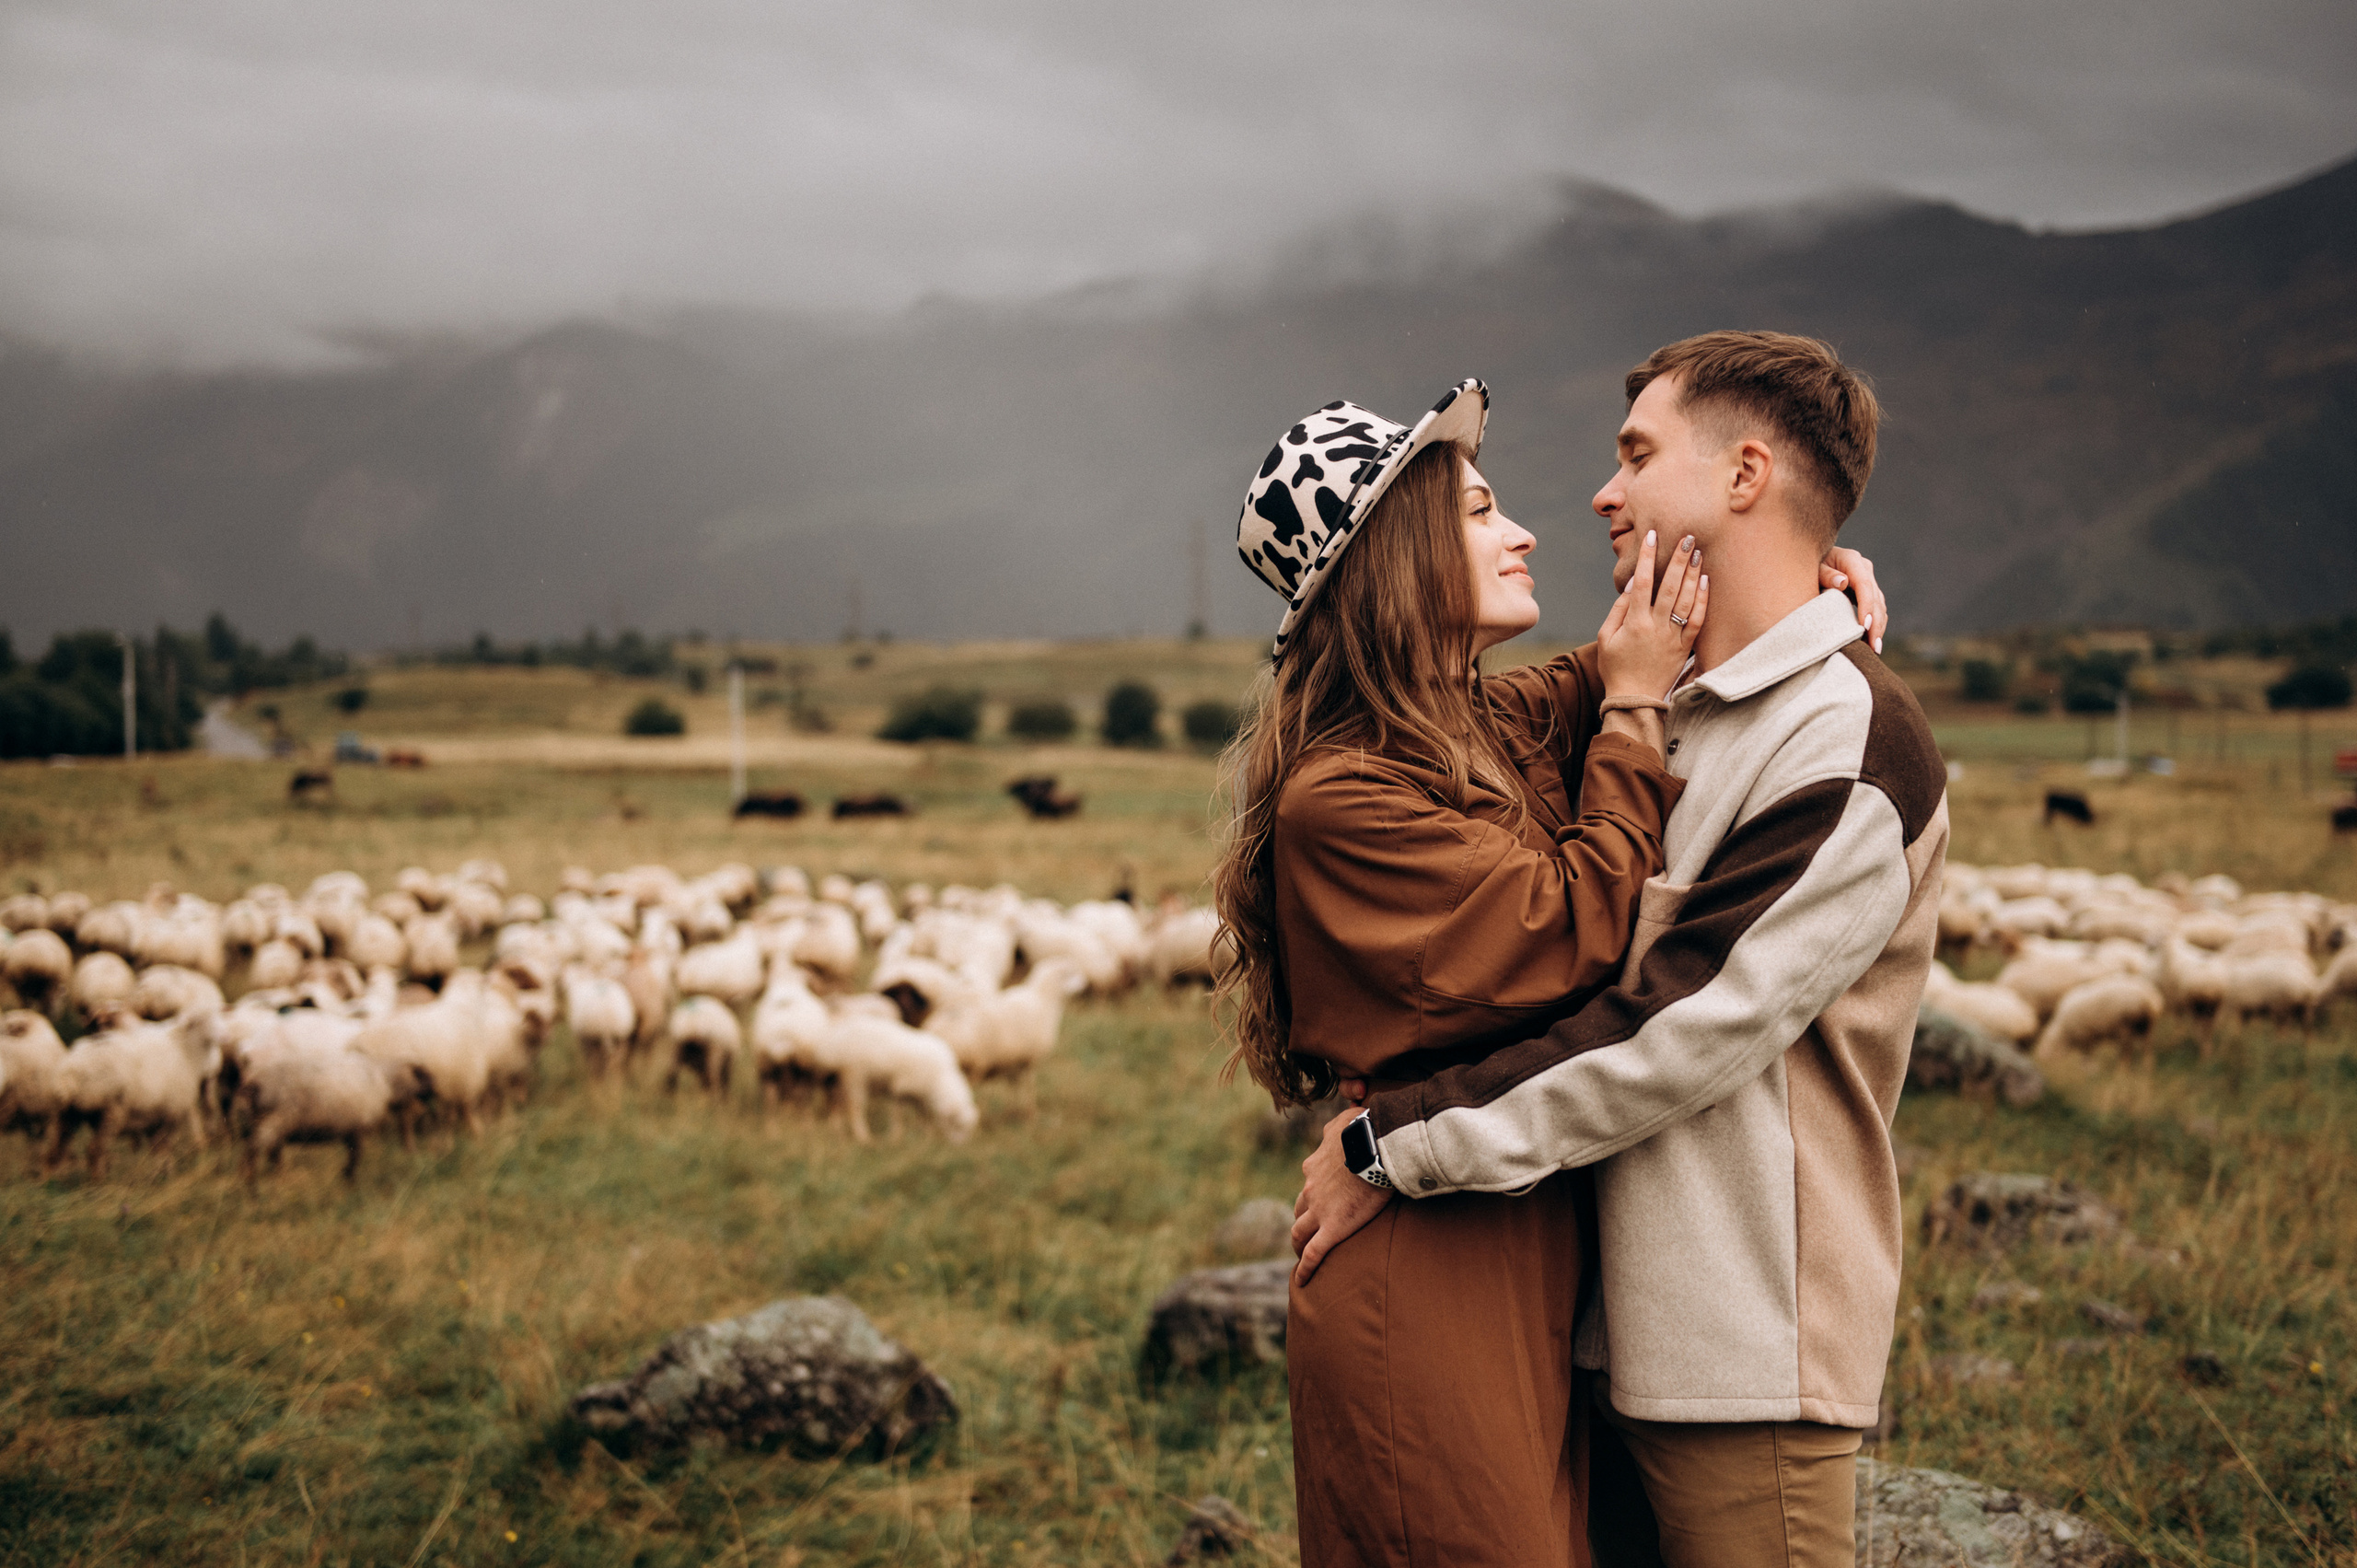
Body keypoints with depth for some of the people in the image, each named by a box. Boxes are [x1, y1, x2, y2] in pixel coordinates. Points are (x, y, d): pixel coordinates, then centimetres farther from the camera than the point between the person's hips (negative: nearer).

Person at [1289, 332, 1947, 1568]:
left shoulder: (1855, 749, -16)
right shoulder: (1677, 715, 13)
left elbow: (1669, 1036, -21)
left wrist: (1395, 1145, -16)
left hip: (1744, 1365, -8)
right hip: (1614, 1327, 8)